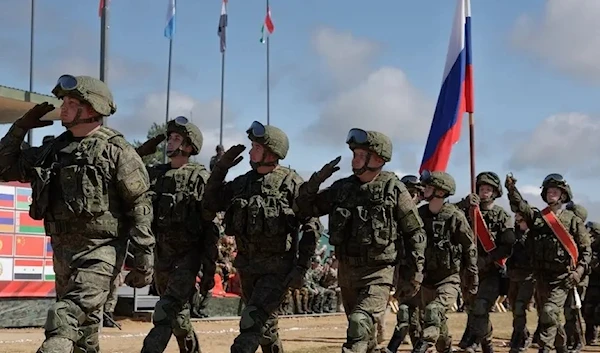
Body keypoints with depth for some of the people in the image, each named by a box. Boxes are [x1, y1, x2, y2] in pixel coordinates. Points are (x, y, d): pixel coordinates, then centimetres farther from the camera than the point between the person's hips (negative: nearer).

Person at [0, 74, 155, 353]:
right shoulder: (54, 149, 9)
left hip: (100, 252, -7)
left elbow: (140, 206, -12)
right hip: (62, 251, 7)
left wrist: (144, 259, -15)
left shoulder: (116, 150, -10)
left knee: (65, 322, -20)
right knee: (84, 326, 19)